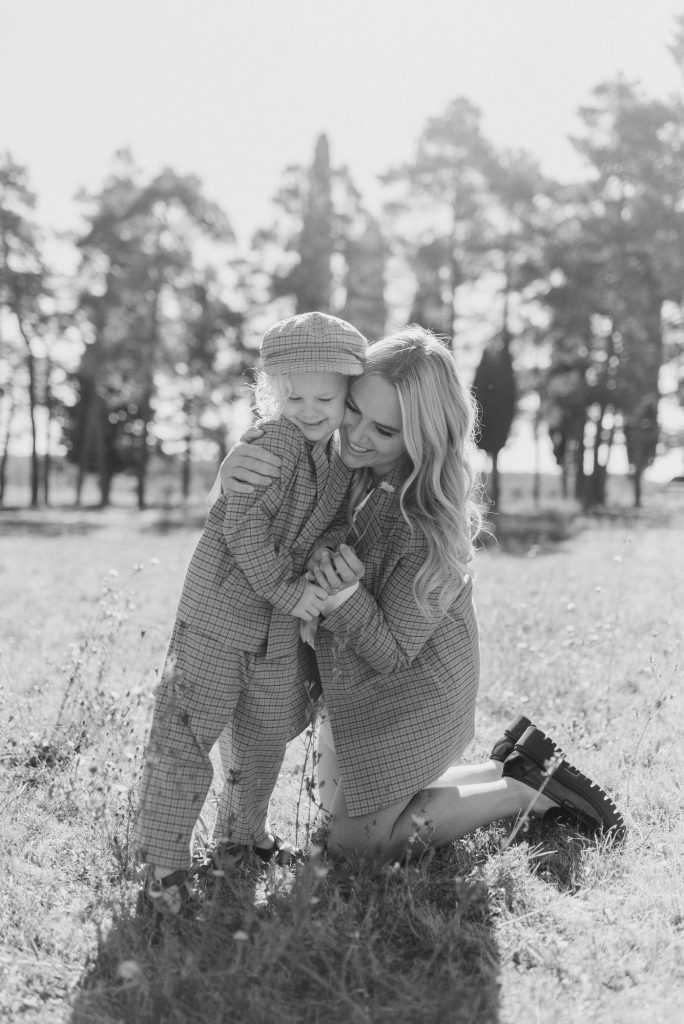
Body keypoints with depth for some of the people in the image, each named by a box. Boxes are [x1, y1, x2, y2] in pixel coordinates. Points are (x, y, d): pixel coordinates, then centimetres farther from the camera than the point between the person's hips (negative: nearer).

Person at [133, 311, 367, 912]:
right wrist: (287, 592, -21)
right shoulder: (274, 441, -17)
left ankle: (248, 827, 44)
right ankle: (165, 860, 9)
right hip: (218, 612, -7)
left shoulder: (344, 463, 6)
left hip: (280, 631, 7)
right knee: (186, 733, -4)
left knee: (267, 733, 21)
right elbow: (244, 527, -22)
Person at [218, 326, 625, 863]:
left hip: (407, 698, -8)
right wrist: (236, 466, -31)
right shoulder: (341, 459, -15)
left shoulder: (429, 529, -33)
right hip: (353, 682, 8)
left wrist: (341, 592, -42)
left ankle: (536, 789, 14)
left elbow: (392, 652, -24)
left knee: (356, 843, 9)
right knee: (339, 804, 26)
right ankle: (518, 766, 26)